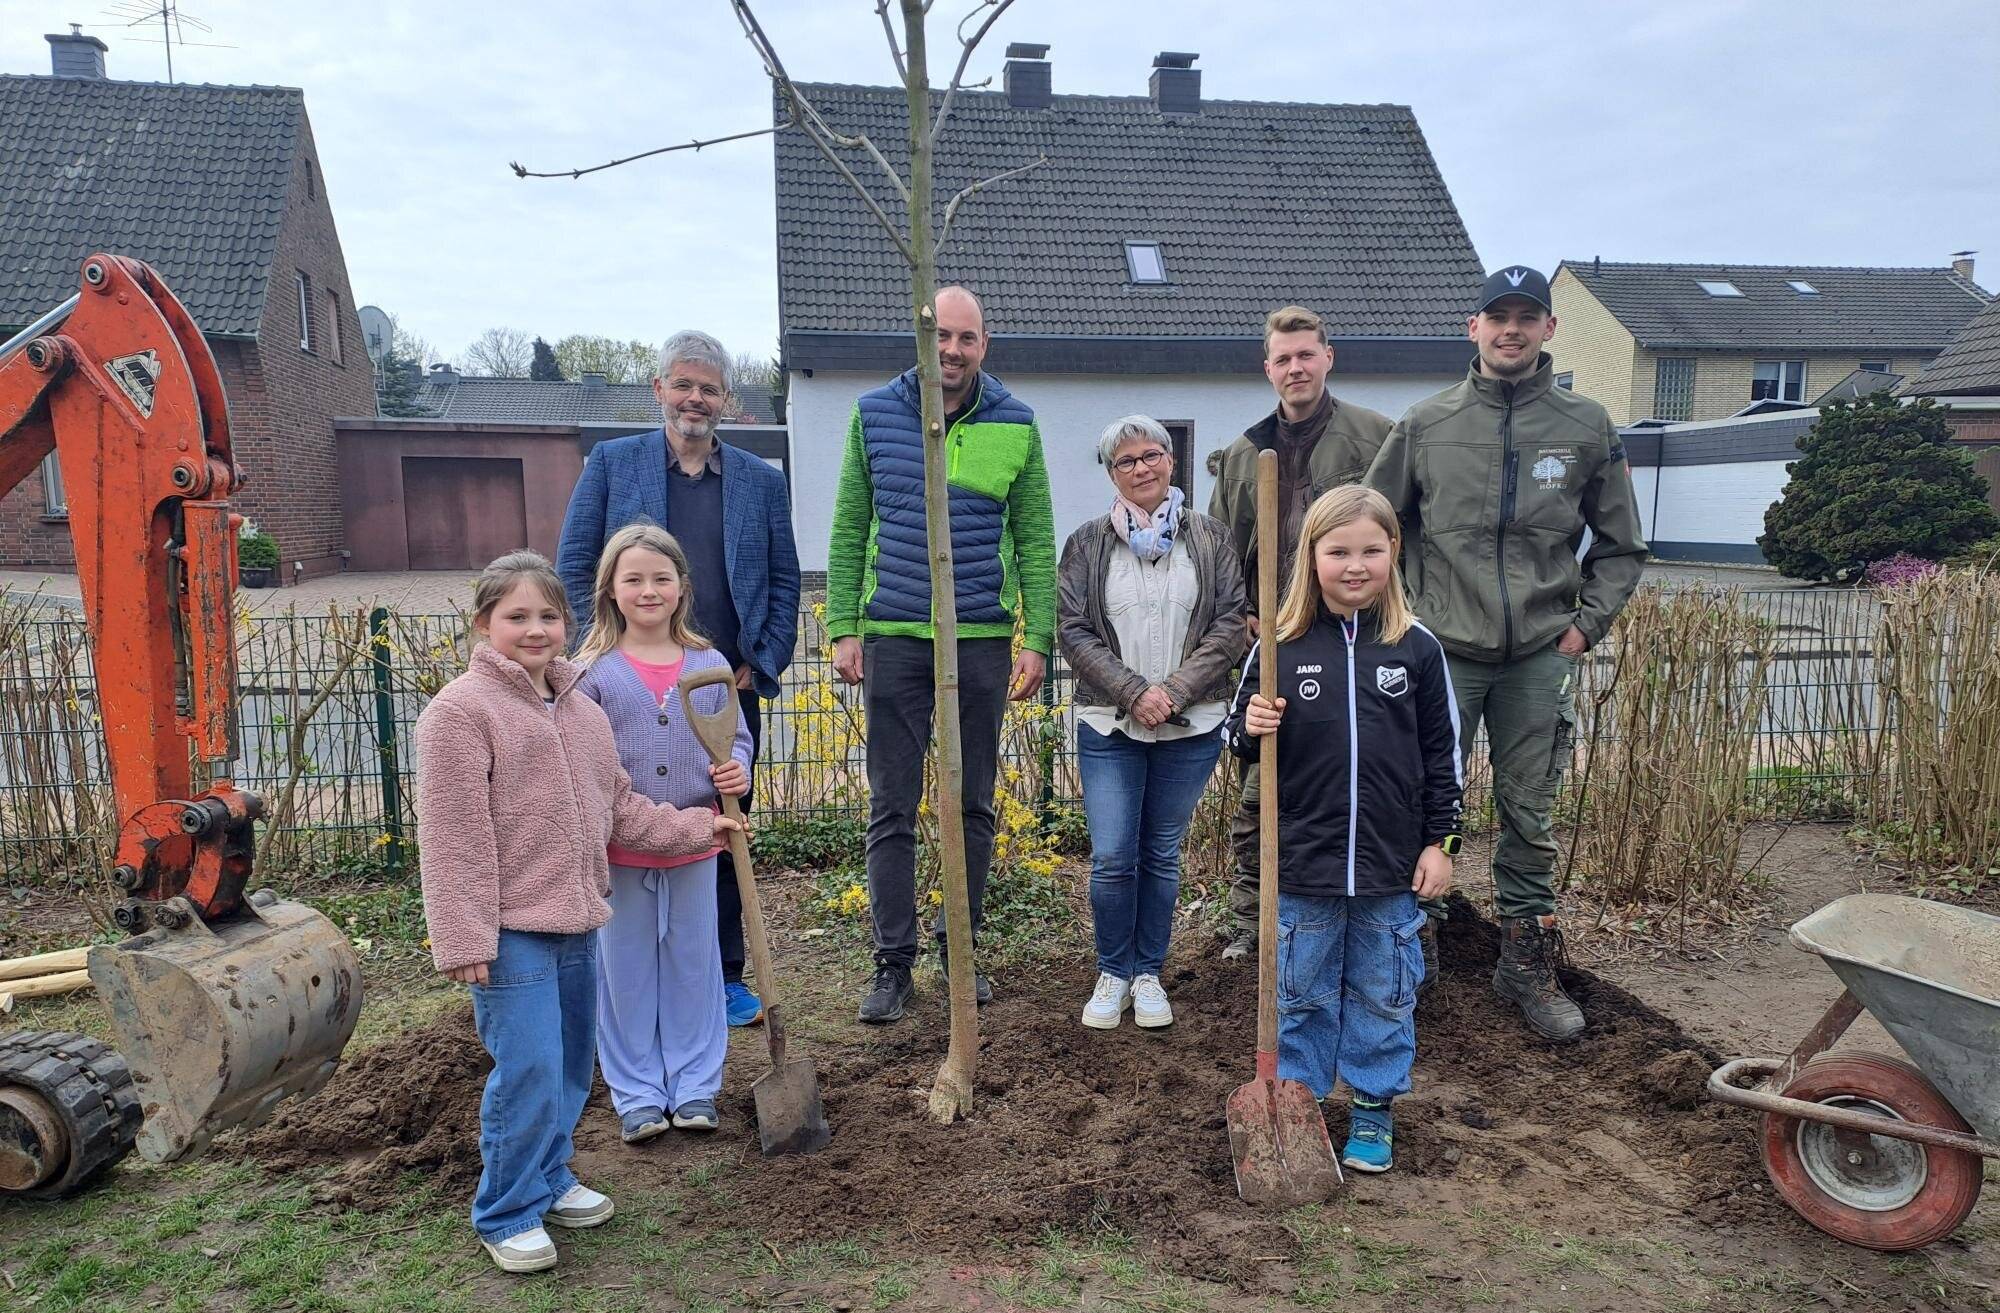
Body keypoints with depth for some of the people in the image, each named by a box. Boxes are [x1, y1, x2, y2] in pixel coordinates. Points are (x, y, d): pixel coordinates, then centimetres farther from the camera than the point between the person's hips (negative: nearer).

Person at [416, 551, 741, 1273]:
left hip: (576, 923, 8)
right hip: (509, 930, -8)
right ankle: (506, 1215, 13)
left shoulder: (582, 710, 12)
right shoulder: (459, 712, -11)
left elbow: (618, 807, 21)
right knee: (528, 1070, -6)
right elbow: (452, 838, -15)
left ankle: (548, 1179, 36)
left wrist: (694, 826, 18)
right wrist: (464, 938, -18)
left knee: (572, 1064, 17)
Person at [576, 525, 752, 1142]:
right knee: (626, 971, 10)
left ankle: (694, 1088, 27)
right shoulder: (592, 673, -6)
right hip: (619, 853, -2)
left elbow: (736, 737, 9)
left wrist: (738, 771, -13)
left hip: (694, 848, 2)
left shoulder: (710, 666, 1)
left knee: (693, 967, 12)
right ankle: (637, 1096, 25)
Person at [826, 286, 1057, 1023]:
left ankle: (960, 949, 25)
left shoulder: (1015, 425, 3)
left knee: (973, 806, 10)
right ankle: (893, 964, 14)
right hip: (893, 637, 0)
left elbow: (1035, 541, 4)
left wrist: (1037, 639, -3)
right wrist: (843, 629, -2)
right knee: (892, 809, 3)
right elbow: (849, 531, 5)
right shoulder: (875, 415, 4)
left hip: (982, 638, 1)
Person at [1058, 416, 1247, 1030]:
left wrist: (1175, 690, -12)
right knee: (1111, 858, -3)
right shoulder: (1086, 545, 4)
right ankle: (1113, 974, 18)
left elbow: (1232, 624, -1)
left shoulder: (1211, 539, 4)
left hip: (1191, 726, 1)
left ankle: (1149, 974, 25)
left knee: (1162, 855, 9)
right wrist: (1134, 692, -13)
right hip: (1109, 725, 0)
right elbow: (1073, 631, -2)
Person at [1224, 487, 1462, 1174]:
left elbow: (1441, 754, 4)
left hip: (1392, 863, 1)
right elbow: (1244, 740, 5)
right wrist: (1251, 729, -17)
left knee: (1384, 993, 14)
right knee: (1301, 992, 13)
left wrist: (1440, 841, 2)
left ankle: (1374, 1108, 31)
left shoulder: (1417, 648, -2)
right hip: (1303, 861, 0)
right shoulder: (1281, 647, -3)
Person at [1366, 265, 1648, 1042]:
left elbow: (1620, 547, 13)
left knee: (1530, 820, 9)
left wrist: (1588, 623, 2)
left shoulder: (1586, 427, 6)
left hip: (1542, 658, 1)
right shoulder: (1426, 425, 4)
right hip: (1444, 652, -1)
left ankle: (1528, 964, 23)